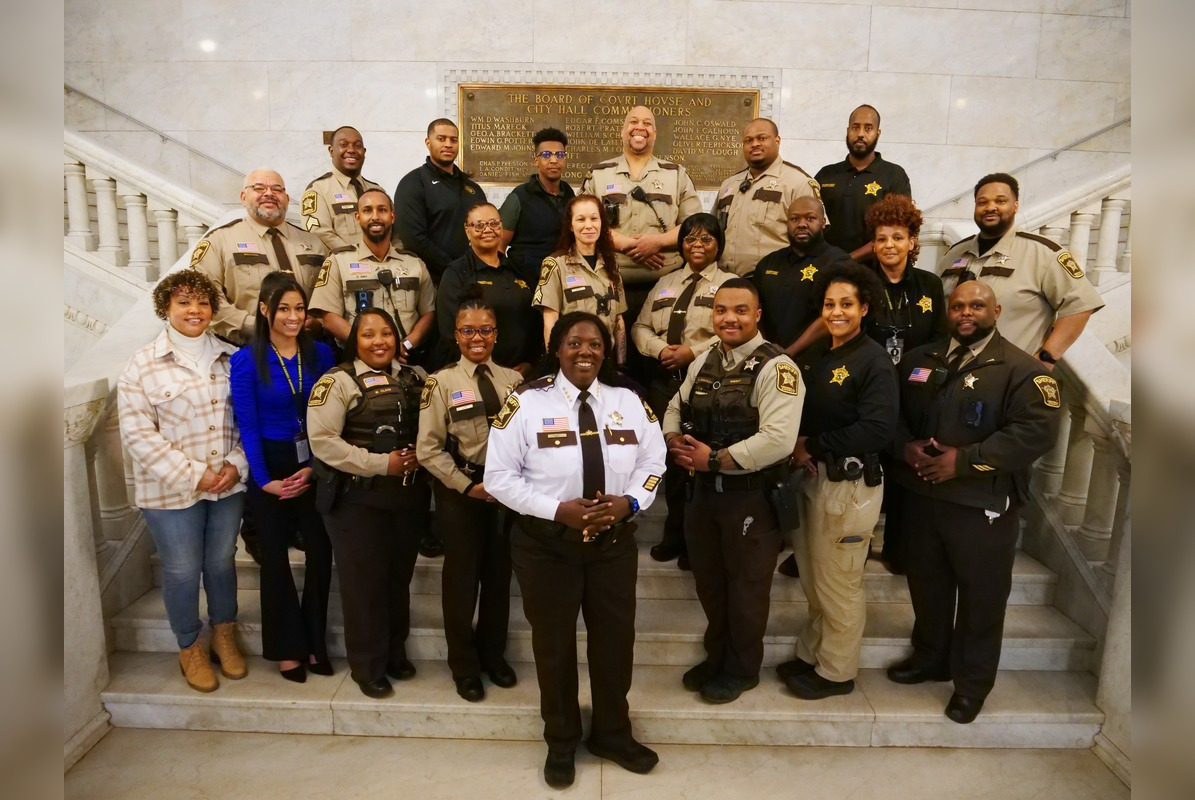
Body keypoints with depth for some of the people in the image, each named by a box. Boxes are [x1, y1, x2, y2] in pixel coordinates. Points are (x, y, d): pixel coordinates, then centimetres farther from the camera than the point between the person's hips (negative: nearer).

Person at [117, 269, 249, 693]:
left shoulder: (230, 358, 2)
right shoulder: (143, 364, -6)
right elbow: (137, 433, -11)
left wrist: (236, 464, -11)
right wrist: (193, 475, -16)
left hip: (229, 484, 3)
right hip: (172, 491, -2)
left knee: (221, 561, 15)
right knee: (183, 570, 9)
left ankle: (224, 635, 36)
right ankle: (190, 648, 31)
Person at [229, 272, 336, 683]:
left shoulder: (320, 353, 1)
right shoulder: (246, 361, -5)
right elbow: (247, 426, -6)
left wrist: (316, 466, -10)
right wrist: (265, 480, -12)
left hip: (316, 465, 2)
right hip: (270, 466, -2)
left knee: (321, 550, 2)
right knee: (275, 556, 9)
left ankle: (315, 642, 21)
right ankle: (287, 648, 24)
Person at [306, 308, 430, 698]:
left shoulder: (412, 378, 8)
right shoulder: (338, 381, -9)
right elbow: (322, 440, -17)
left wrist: (420, 457, -4)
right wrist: (381, 463, -20)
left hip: (409, 494, 5)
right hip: (358, 498, -5)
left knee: (399, 577, 15)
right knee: (364, 581, 5)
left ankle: (395, 652, 33)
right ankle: (367, 666, 22)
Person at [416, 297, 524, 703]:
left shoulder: (514, 380, 2)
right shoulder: (442, 382, -8)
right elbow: (428, 449, -10)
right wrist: (467, 486, -13)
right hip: (460, 488, -3)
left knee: (499, 573, 15)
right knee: (462, 575, 8)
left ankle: (493, 654, 36)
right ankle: (464, 665, 28)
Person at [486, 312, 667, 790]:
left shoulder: (629, 402, 1)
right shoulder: (526, 402, -11)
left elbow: (653, 462, 6)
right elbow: (498, 476, -10)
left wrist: (629, 501, -14)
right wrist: (557, 509, -21)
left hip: (614, 543, 3)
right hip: (546, 545, -3)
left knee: (615, 640, 16)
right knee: (554, 645, 14)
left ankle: (613, 734, 42)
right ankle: (561, 744, 38)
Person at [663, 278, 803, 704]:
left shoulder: (775, 368, -18)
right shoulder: (704, 361, 7)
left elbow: (778, 440, -28)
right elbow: (676, 408, 17)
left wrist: (714, 460, -22)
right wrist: (673, 440, -5)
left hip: (752, 497, -7)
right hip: (704, 490, 7)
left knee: (745, 588, 13)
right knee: (709, 582, 22)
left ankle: (742, 670, 36)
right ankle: (716, 657, 45)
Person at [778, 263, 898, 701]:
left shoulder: (874, 361, -13)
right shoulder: (813, 355, 9)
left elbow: (878, 430, -23)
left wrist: (812, 444, -16)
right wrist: (797, 448, -7)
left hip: (849, 483, -7)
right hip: (810, 476, 7)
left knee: (839, 586, 7)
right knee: (813, 581, 20)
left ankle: (836, 672, 25)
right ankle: (810, 655, 37)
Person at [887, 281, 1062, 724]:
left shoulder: (1021, 368, -7)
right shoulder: (919, 360, 10)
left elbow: (1036, 431, -18)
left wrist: (965, 461, -22)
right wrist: (905, 447, -10)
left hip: (983, 505, -4)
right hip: (920, 496, 5)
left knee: (980, 596, 9)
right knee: (926, 584, 19)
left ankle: (973, 681, 28)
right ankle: (930, 657, 40)